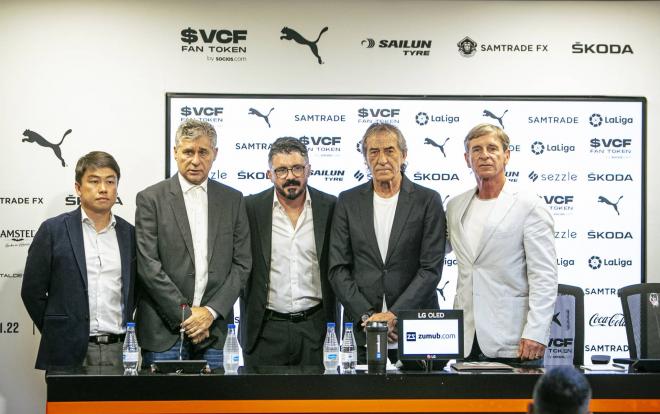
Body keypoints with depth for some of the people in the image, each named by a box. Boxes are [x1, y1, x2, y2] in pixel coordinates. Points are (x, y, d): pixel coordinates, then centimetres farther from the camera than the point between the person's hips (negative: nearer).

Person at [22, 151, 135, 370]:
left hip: (118, 351, 3)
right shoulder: (53, 230, 0)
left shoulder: (129, 234, 9)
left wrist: (125, 329, 8)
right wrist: (57, 334, 3)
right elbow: (32, 291, 2)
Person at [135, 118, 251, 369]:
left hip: (214, 329, 2)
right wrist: (185, 314, -9)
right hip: (163, 329, -2)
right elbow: (148, 266, -6)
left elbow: (241, 264, 6)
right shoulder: (151, 199, 1)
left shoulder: (232, 200, 10)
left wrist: (211, 312, -6)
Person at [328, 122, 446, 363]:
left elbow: (431, 269, -5)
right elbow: (338, 269, 3)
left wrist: (394, 314, -13)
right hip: (361, 331, 2)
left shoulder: (428, 201, 1)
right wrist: (367, 316, -8)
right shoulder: (348, 202, 7)